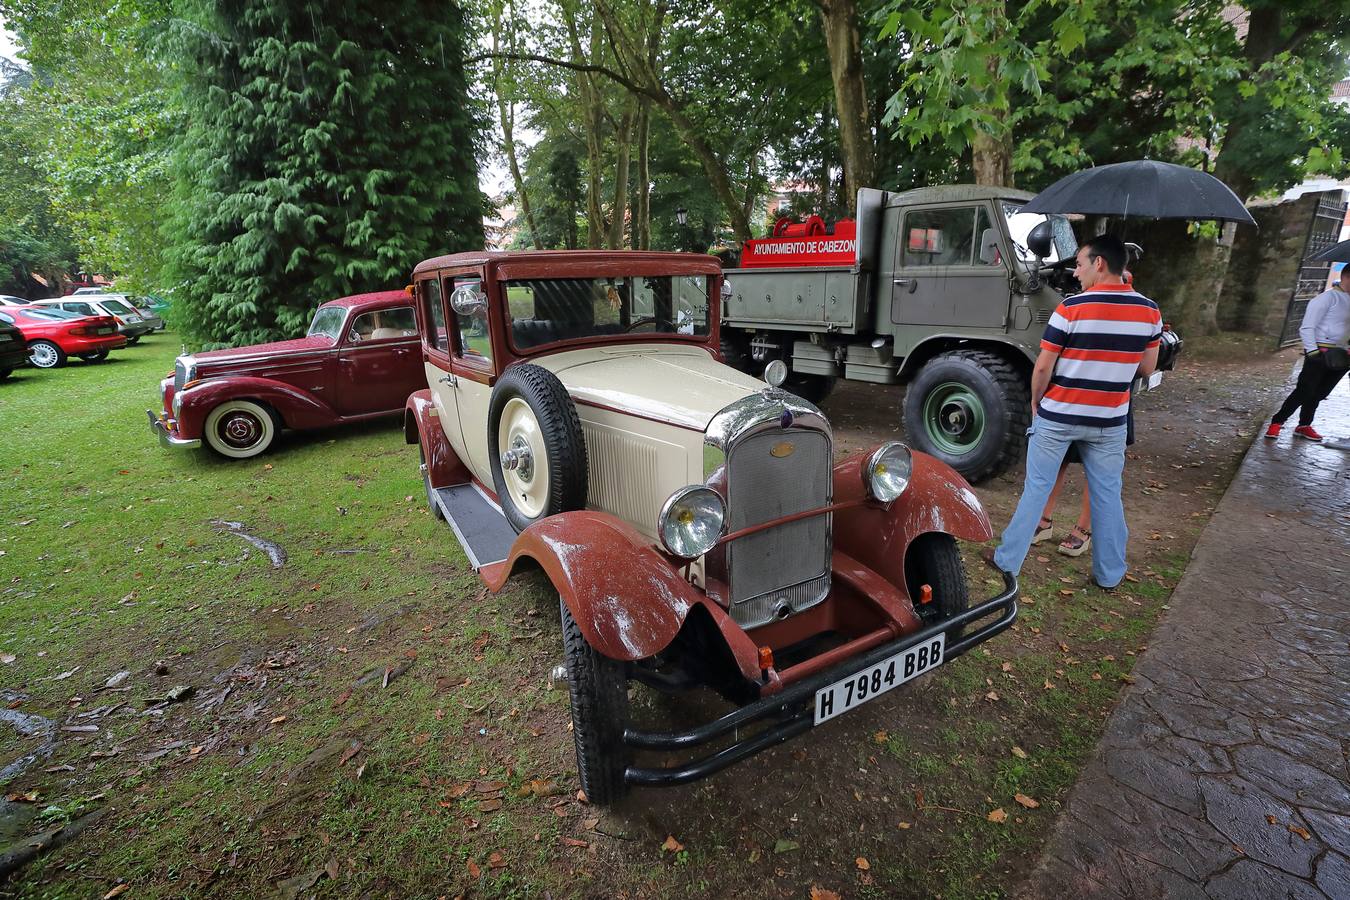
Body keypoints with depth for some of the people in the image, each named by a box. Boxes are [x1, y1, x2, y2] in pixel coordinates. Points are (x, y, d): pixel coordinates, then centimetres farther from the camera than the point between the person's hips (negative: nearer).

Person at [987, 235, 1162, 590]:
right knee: (1108, 495, 14)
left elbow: (1042, 367, -12)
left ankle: (1008, 560, 14)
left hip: (1058, 416, -3)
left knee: (1036, 488, 7)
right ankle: (1110, 574, 25)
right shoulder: (1149, 311, 0)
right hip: (1110, 421, 4)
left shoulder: (1072, 307, -14)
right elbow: (1147, 368, 8)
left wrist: (1035, 401, 4)